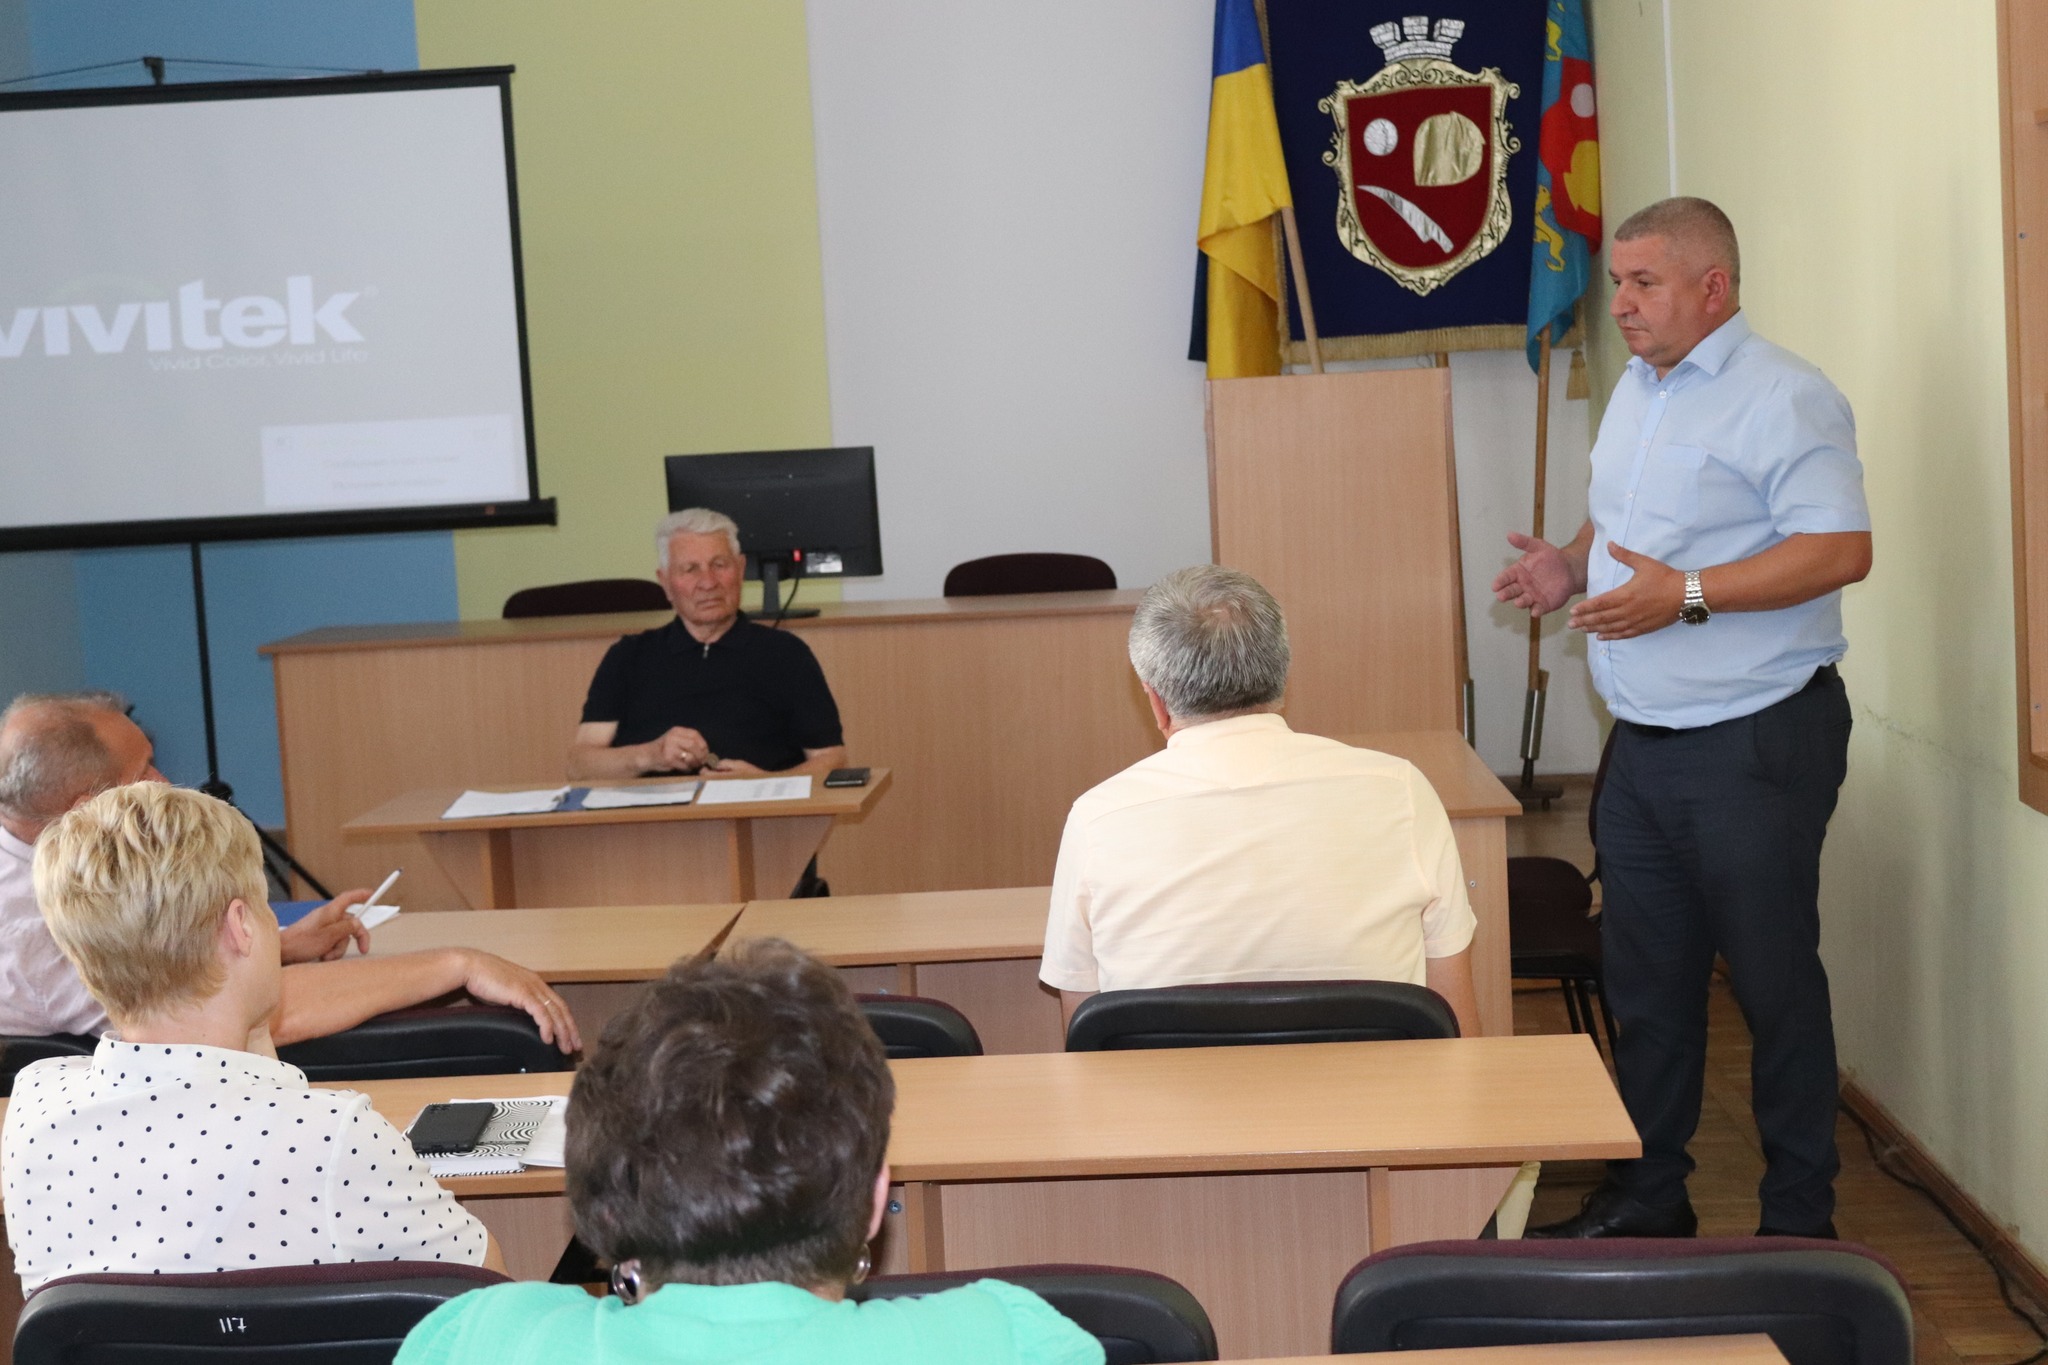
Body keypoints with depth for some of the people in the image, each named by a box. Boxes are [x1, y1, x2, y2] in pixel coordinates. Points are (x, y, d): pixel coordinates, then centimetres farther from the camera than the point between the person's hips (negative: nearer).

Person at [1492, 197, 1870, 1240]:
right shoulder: (1636, 391, 14)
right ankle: (1646, 1197, 26)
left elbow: (1842, 549, -21)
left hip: (1755, 742, -8)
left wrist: (1687, 594, -26)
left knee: (1774, 984, 2)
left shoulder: (1782, 398, -13)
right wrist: (1572, 563, 6)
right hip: (1643, 743, 8)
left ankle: (1800, 1223, 15)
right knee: (1645, 979, 14)